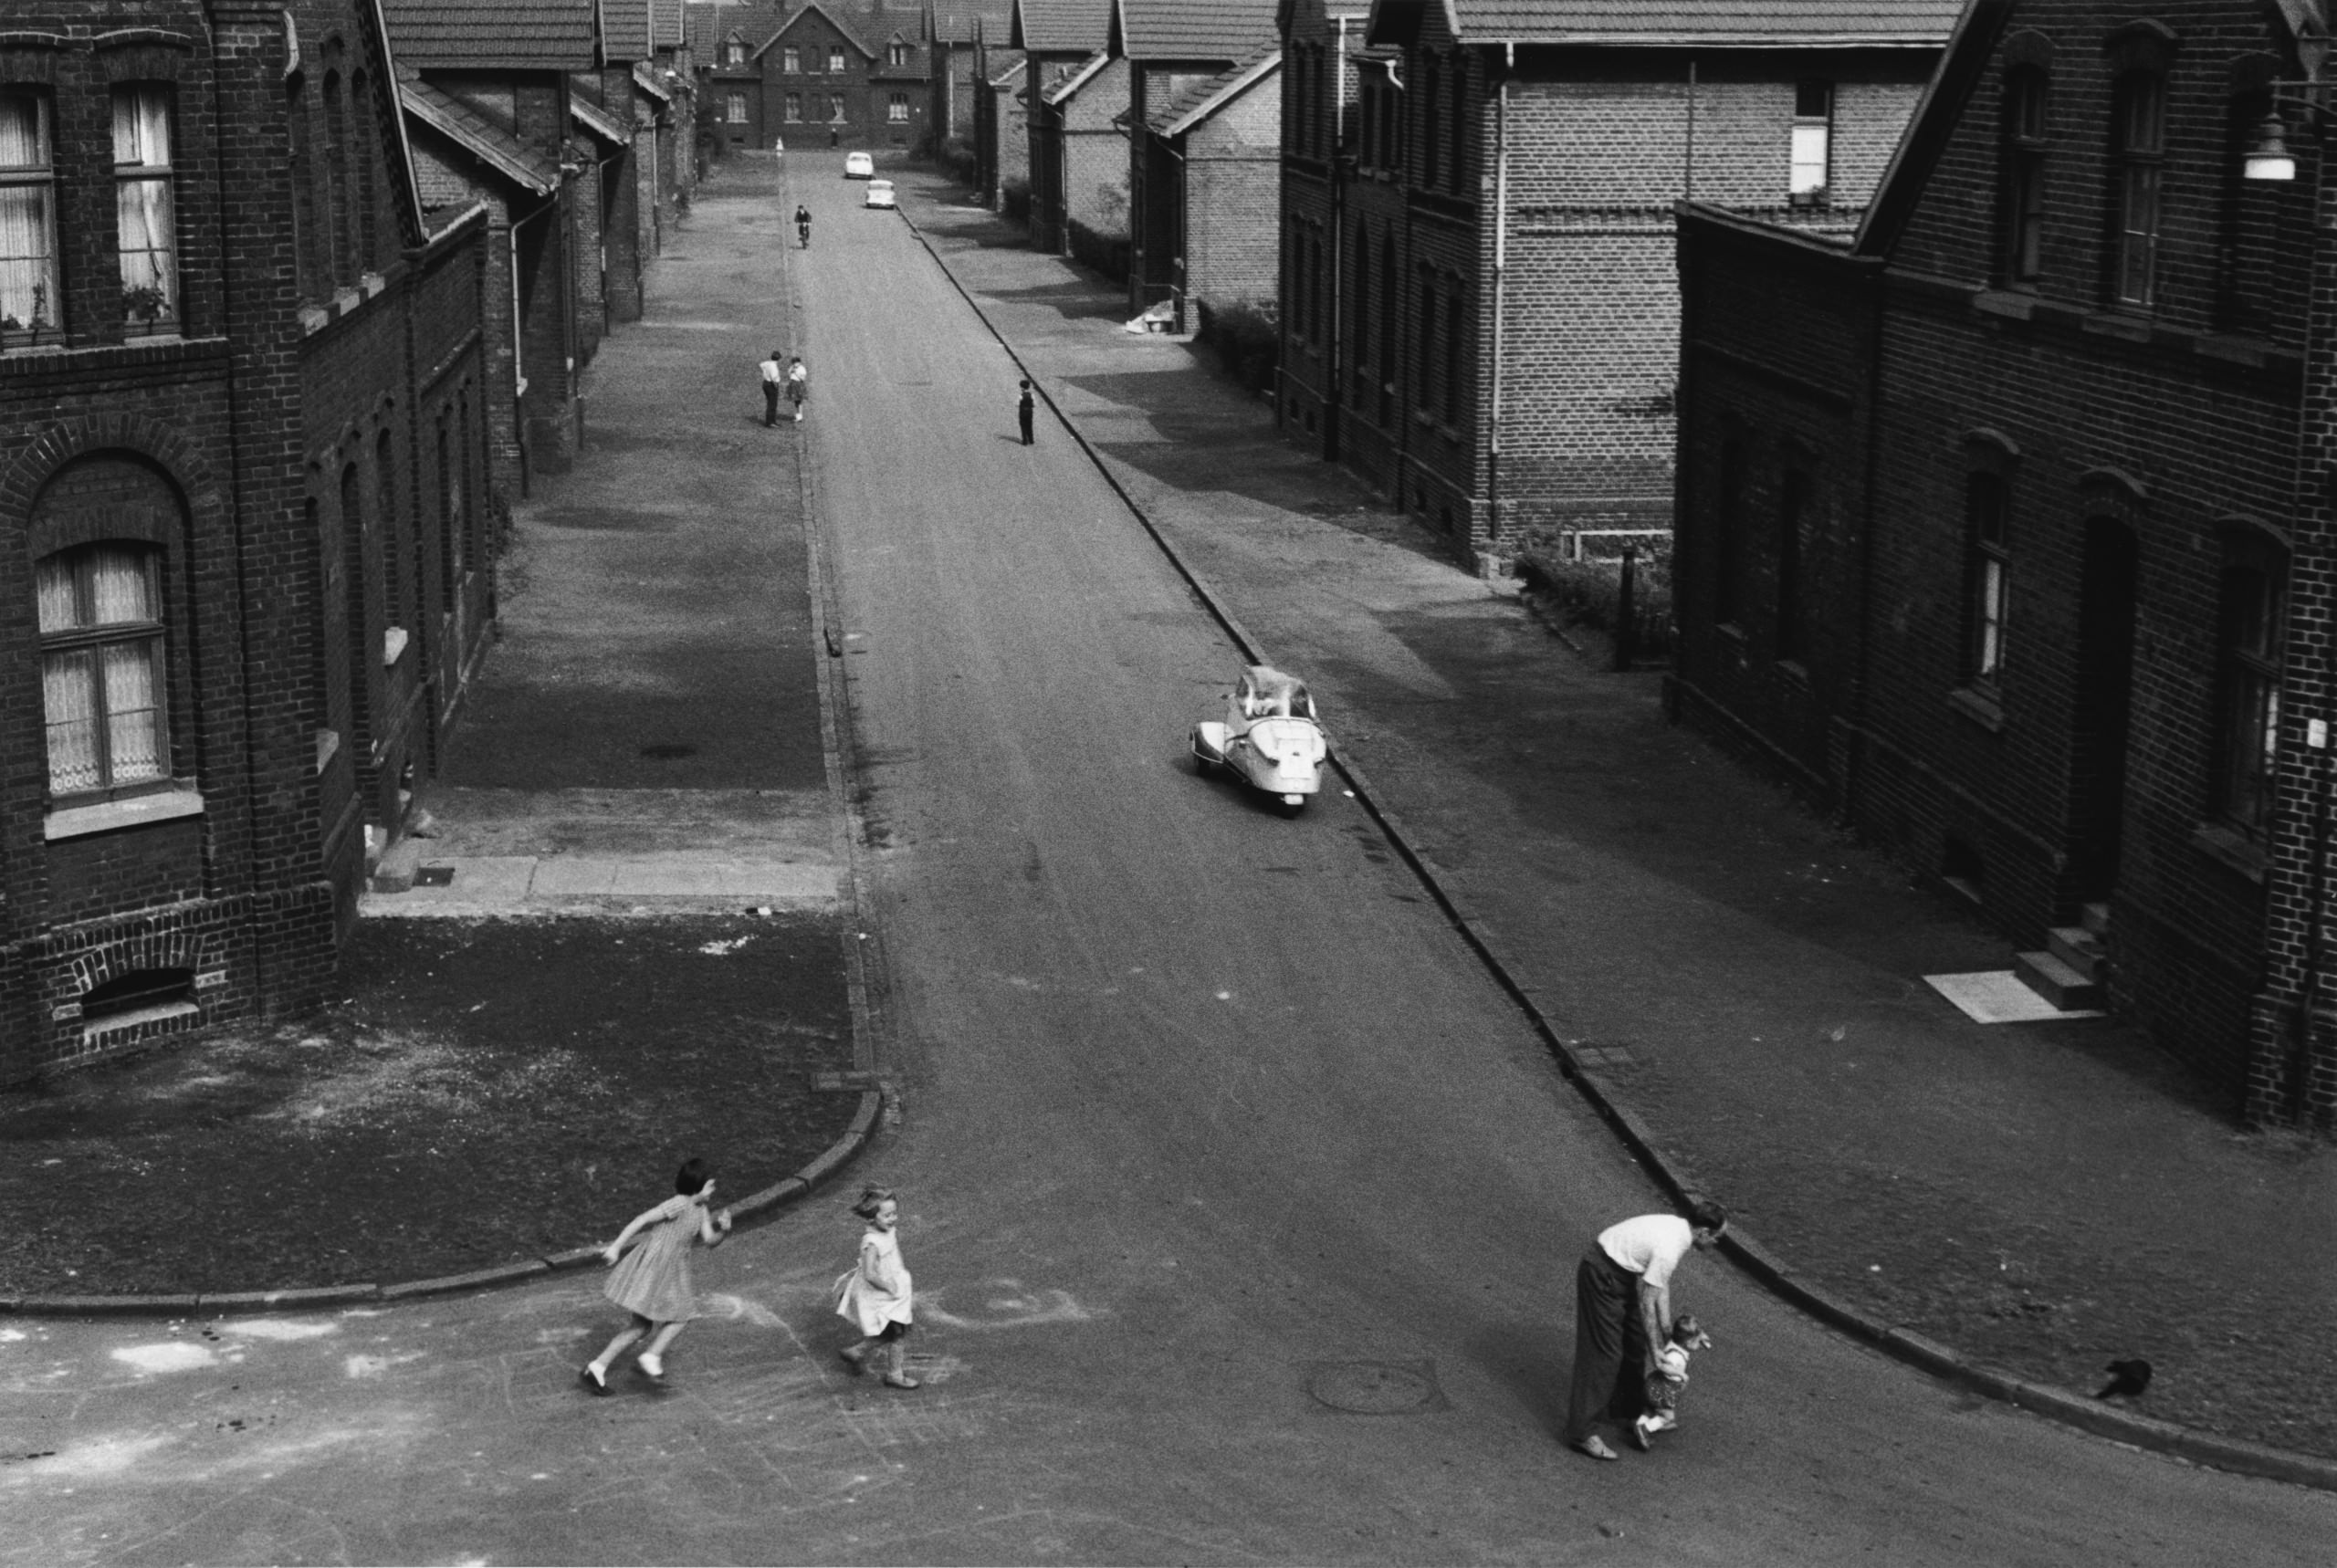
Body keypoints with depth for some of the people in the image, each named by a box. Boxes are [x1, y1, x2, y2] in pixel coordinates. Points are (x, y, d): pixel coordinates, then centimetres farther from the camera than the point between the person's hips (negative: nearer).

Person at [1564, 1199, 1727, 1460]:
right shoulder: (1668, 1250, -29)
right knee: (1604, 1353, -9)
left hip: (1622, 1274, 10)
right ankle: (1581, 1433, -7)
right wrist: (1657, 1350, -13)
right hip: (1602, 1276, -10)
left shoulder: (1678, 1229, -1)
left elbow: (1662, 1285, 8)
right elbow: (1646, 1304, -23)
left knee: (1634, 1344, 20)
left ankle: (1627, 1410, 37)